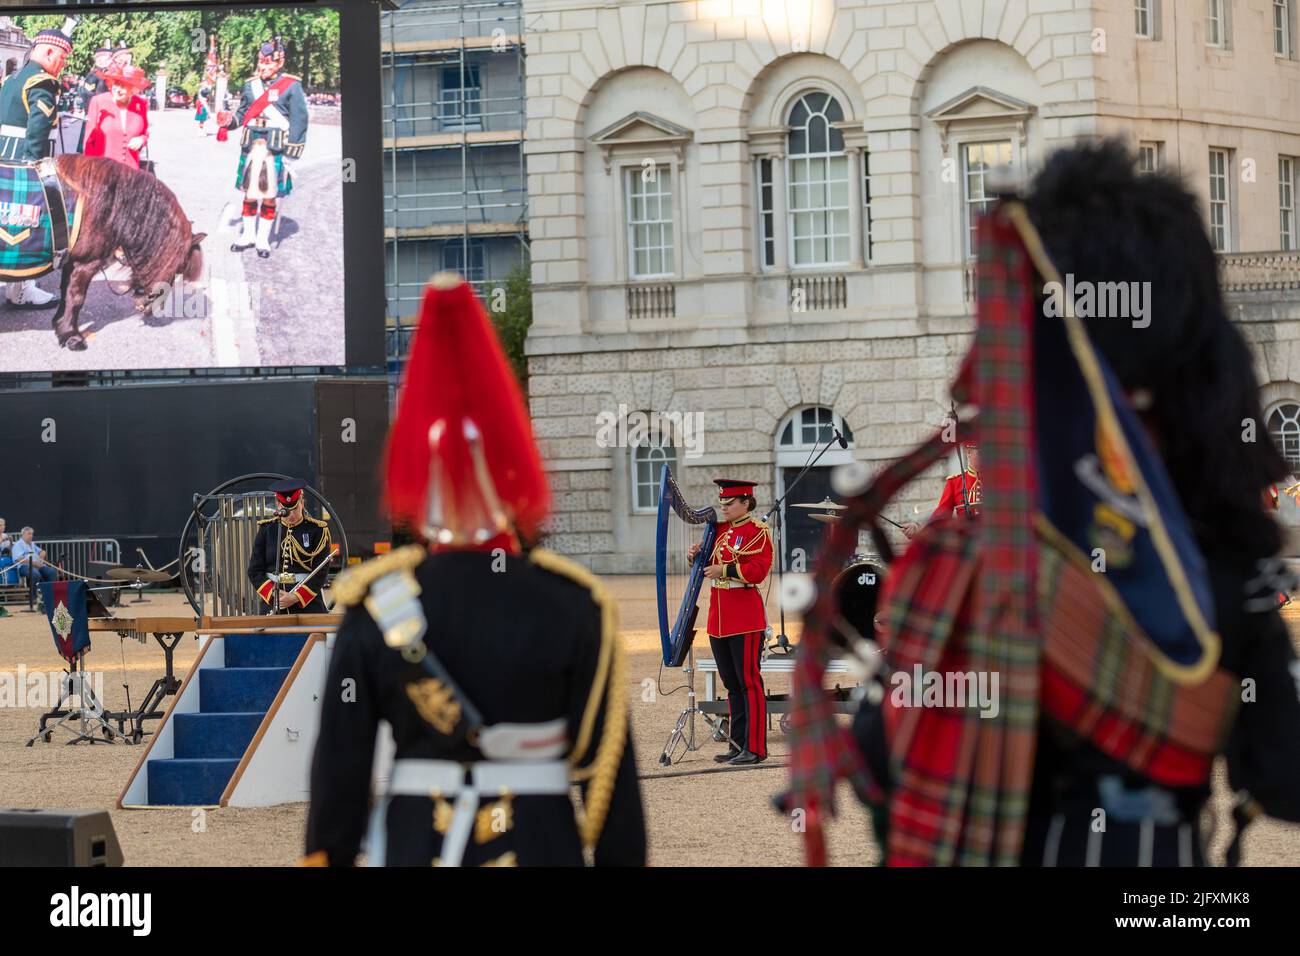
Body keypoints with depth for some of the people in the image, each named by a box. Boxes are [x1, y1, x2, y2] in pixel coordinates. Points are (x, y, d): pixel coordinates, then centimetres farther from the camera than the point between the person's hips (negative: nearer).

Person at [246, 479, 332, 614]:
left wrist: (295, 597, -16)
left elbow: (320, 574, -5)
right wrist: (273, 595, -11)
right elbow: (254, 571, 5)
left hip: (308, 605, -2)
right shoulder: (266, 529, 7)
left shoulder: (317, 530, 0)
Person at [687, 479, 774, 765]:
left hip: (745, 619, -8)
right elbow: (709, 566, 22)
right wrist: (697, 556, 1)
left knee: (749, 682, -5)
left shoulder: (757, 532, -7)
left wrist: (724, 570, -22)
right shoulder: (719, 529, 15)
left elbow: (758, 570, -17)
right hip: (719, 619, 8)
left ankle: (754, 748, -4)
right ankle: (737, 744, 17)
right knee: (731, 685, 11)